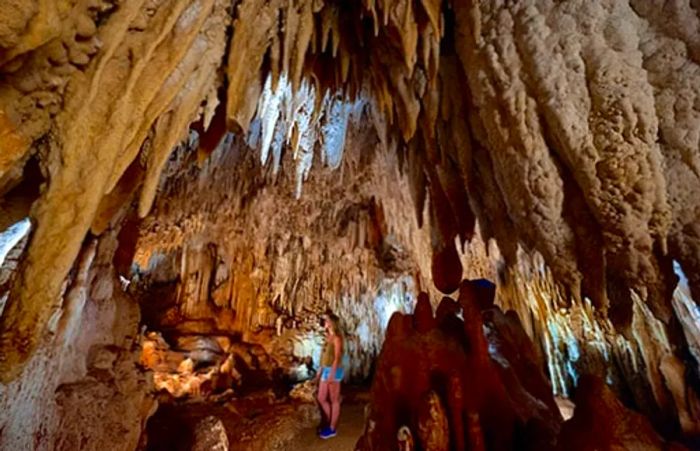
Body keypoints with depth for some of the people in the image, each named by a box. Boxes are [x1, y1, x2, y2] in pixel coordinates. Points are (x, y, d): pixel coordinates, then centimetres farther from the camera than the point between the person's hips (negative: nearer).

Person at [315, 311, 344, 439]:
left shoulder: (337, 338, -15)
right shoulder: (328, 337, 11)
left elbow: (337, 358, -18)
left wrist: (332, 374, -20)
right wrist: (320, 371, 18)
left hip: (334, 371, -9)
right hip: (326, 370, 9)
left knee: (334, 400, 4)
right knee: (321, 399, 14)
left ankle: (332, 429, 16)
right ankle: (329, 424, 29)